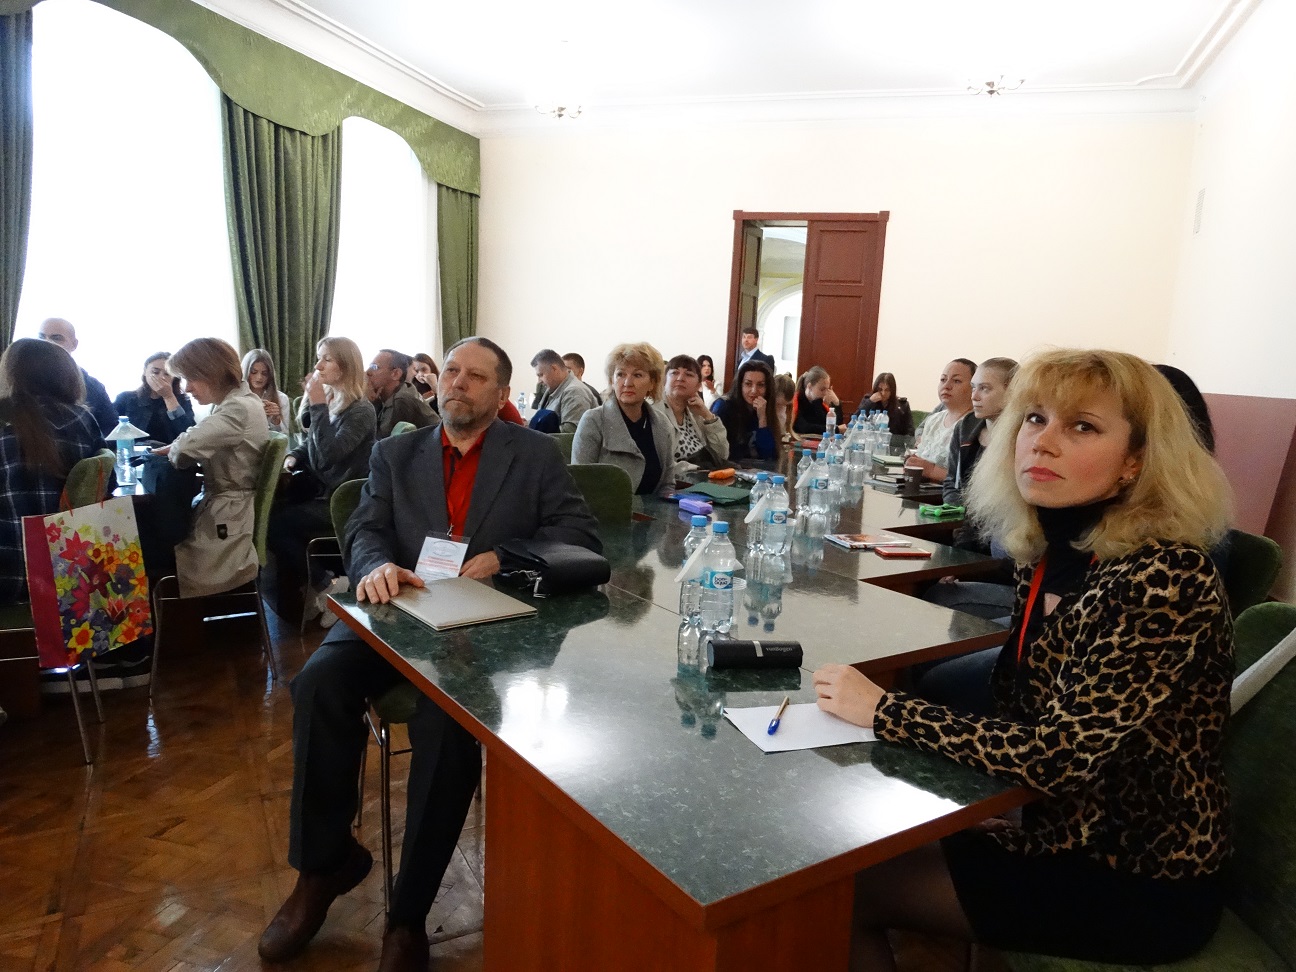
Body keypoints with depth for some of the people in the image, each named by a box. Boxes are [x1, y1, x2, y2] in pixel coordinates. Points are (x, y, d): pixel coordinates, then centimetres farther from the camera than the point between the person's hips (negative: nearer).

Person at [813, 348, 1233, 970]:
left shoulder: (1167, 577, -26)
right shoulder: (1044, 552, -2)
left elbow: (1062, 753, -30)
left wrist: (882, 709, -23)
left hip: (1136, 882, -6)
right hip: (1064, 829, 6)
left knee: (847, 886, -6)